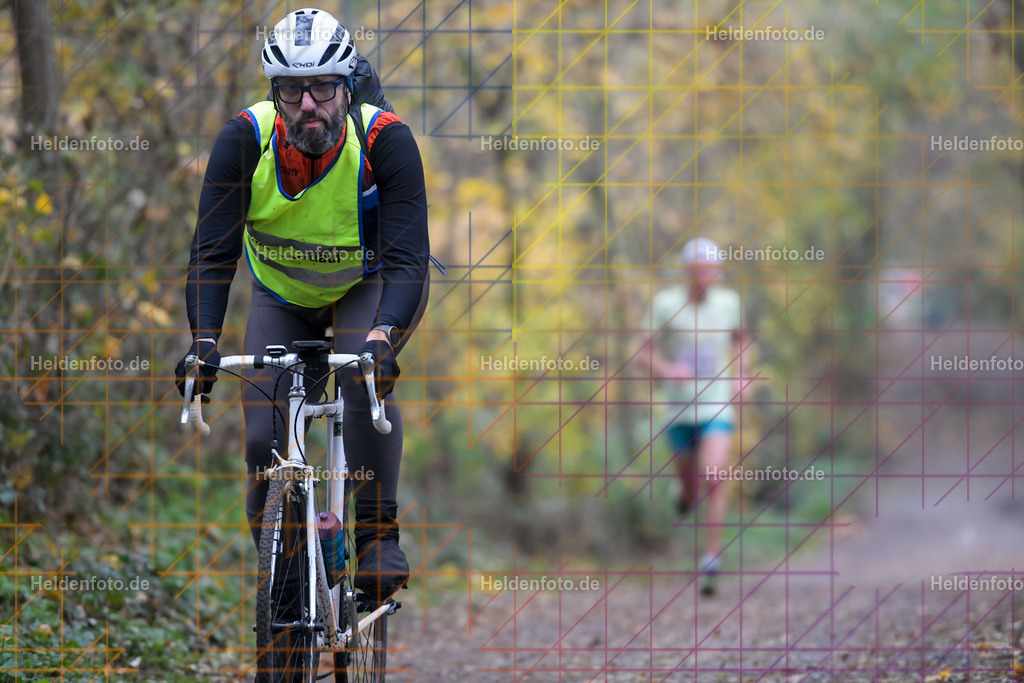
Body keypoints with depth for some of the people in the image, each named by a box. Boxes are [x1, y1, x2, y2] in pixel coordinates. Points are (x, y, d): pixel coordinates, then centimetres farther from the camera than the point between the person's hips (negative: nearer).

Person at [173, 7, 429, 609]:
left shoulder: (385, 138, -31)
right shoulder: (245, 138, -27)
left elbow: (408, 259, -36)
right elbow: (213, 251, -29)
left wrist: (384, 335, -53)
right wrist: (205, 339, -44)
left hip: (372, 283, -2)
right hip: (283, 294, 2)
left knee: (362, 375, -33)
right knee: (266, 441, -8)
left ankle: (379, 532, -19)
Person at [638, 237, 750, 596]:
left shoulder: (728, 301, 0)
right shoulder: (665, 303, -8)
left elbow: (738, 339, 20)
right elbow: (646, 351, -3)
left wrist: (742, 378, 6)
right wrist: (667, 370, -23)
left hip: (717, 406, 0)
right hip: (679, 408, 0)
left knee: (713, 480, -16)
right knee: (689, 482, 11)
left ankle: (710, 562, -11)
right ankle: (686, 495, 51)